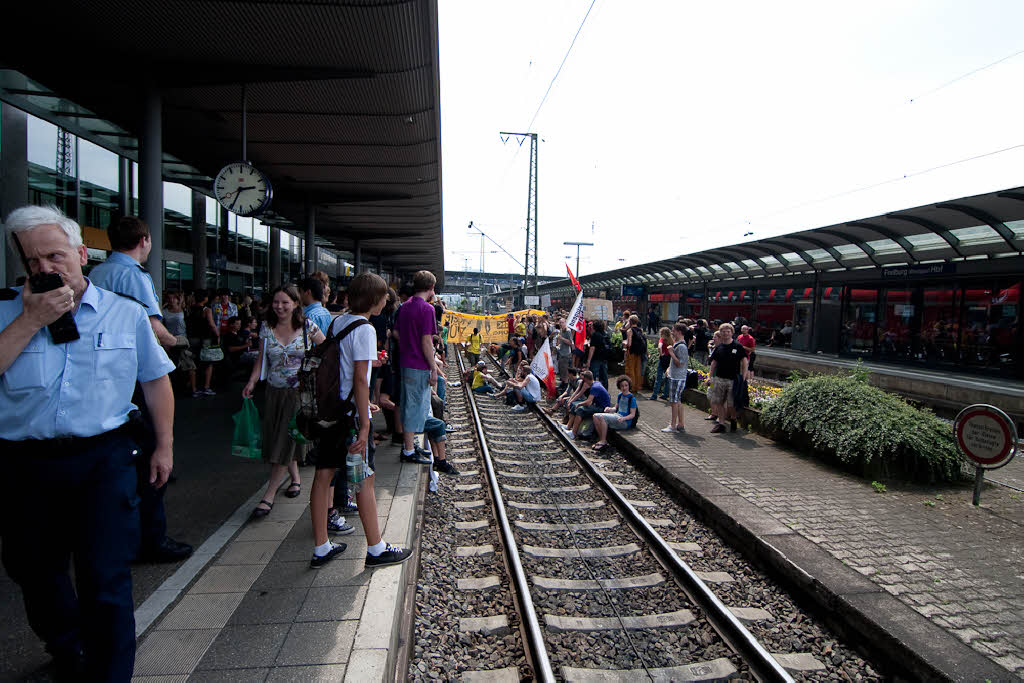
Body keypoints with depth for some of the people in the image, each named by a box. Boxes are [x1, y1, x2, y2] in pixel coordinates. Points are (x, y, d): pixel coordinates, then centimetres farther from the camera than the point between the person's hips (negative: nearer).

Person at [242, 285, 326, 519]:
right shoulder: (267, 328, 3)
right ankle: (295, 479, 32)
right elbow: (261, 359, 5)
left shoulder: (307, 327, -6)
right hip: (274, 392, 4)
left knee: (286, 441, -5)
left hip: (300, 392, -4)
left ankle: (269, 495, 0)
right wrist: (252, 382, -9)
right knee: (278, 440, 9)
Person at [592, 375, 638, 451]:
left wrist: (623, 418, -27)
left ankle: (603, 442, -20)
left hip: (626, 421, -8)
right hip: (617, 416, 8)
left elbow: (632, 414, -10)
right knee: (596, 416, -10)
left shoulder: (632, 398, -8)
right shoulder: (620, 395, 14)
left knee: (603, 417, -28)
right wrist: (610, 409, -2)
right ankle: (601, 439, -8)